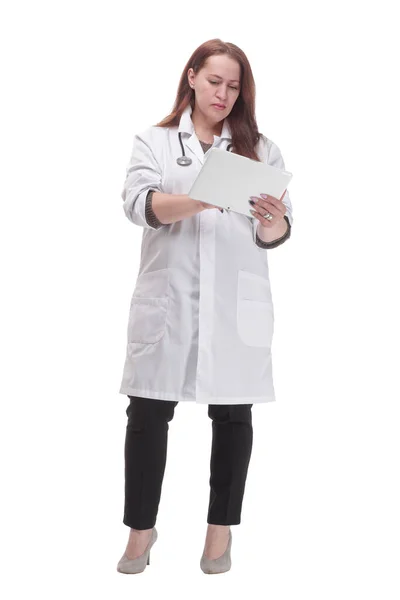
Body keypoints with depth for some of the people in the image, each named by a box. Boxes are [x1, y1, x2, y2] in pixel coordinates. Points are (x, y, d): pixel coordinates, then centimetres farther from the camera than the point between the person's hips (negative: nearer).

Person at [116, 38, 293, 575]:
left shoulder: (260, 148, 11)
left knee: (233, 414, 6)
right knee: (148, 411, 1)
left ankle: (221, 531, 21)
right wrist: (206, 199, -27)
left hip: (238, 301, 1)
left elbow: (278, 233, 4)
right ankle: (141, 530, 16)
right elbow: (139, 203, -11)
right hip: (167, 296, -1)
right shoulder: (154, 142, 9)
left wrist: (272, 222, -20)